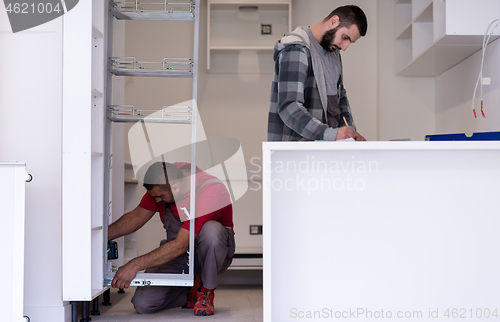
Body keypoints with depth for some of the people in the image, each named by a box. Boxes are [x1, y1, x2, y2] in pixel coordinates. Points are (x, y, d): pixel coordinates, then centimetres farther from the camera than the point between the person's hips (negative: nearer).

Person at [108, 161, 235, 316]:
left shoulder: (211, 191, -31)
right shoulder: (163, 181, -10)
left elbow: (180, 245, -34)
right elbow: (137, 216, 3)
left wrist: (135, 265, -34)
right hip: (178, 256, 5)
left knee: (211, 230, -40)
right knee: (142, 304, -16)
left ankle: (207, 290, -13)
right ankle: (193, 290, 11)